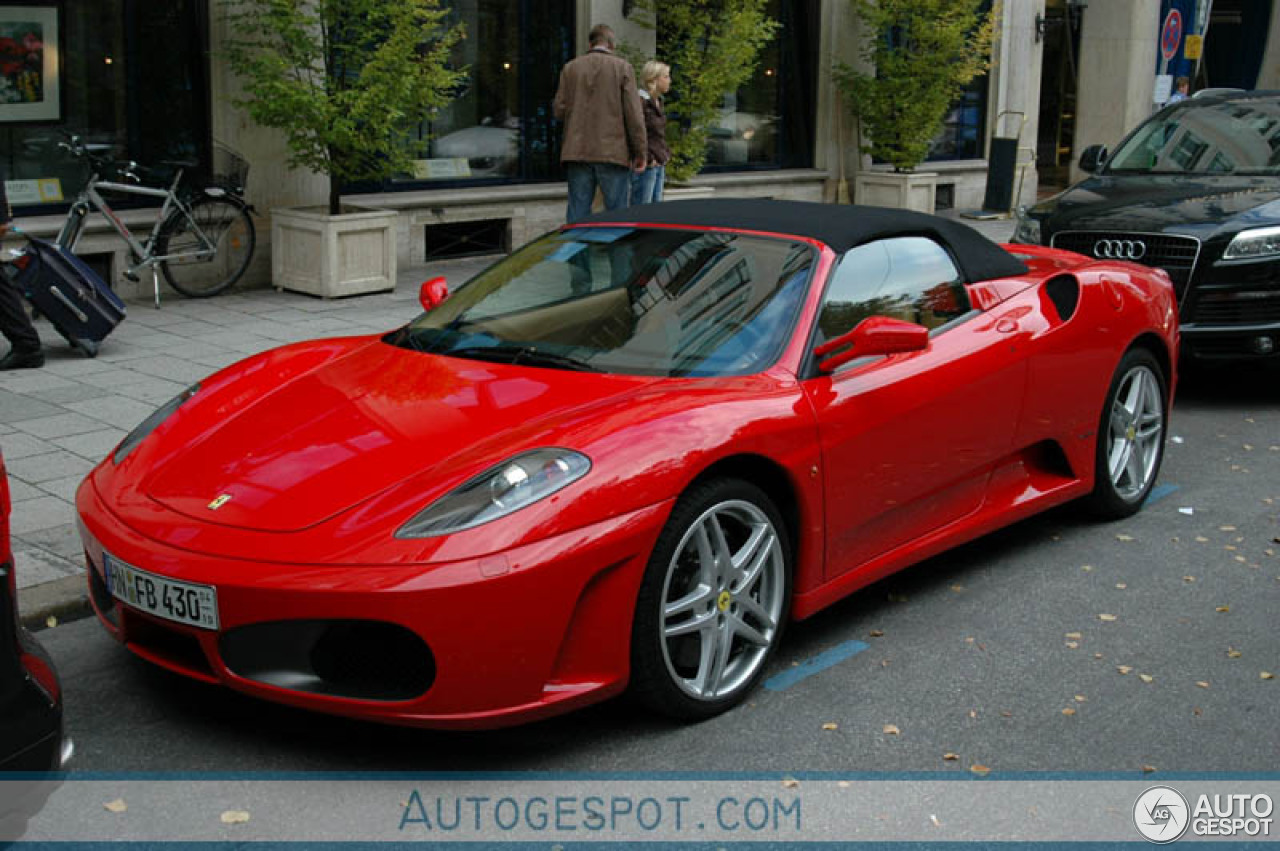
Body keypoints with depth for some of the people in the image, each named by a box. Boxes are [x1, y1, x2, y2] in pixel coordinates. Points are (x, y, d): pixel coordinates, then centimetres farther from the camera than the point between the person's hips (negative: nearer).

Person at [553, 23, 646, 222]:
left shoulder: (570, 68, 8)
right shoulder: (622, 67, 0)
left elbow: (559, 110, 5)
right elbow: (634, 113, -5)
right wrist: (640, 152, -1)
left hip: (577, 152, 3)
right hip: (613, 153, -3)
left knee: (577, 214, 6)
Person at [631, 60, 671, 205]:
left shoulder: (658, 101, 15)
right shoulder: (641, 100, -13)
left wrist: (666, 153, 14)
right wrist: (648, 159, -18)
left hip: (659, 165, 9)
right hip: (646, 166, -9)